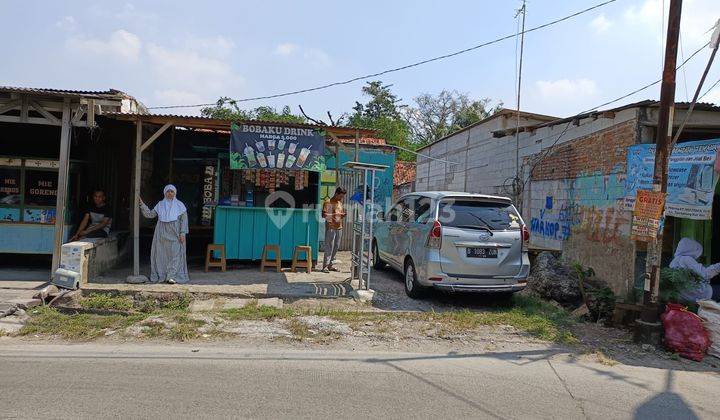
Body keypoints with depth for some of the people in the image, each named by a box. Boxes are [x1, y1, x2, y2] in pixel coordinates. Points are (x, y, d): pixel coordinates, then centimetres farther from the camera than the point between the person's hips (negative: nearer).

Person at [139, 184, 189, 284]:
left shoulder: (179, 205, 3)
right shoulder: (160, 204, 11)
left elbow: (184, 219, 0)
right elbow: (150, 214, 9)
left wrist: (182, 233, -8)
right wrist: (142, 205, -3)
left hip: (175, 234, -3)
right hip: (162, 234, 3)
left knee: (175, 254, -9)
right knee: (162, 254, 3)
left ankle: (172, 276, -10)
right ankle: (162, 275, 12)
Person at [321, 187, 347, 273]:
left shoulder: (340, 203, 17)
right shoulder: (328, 203, -6)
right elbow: (324, 215, -14)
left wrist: (343, 215, 2)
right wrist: (334, 215, -24)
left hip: (339, 228, 7)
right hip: (331, 228, -7)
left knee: (336, 247, 9)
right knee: (329, 247, -8)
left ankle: (330, 265, 17)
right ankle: (325, 266, -4)